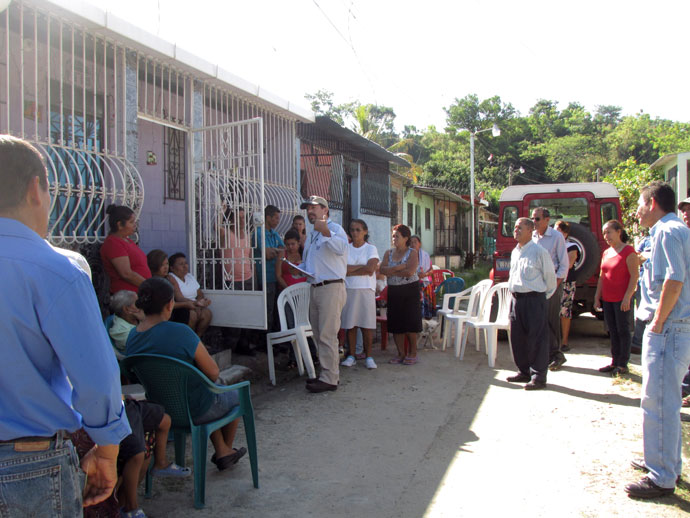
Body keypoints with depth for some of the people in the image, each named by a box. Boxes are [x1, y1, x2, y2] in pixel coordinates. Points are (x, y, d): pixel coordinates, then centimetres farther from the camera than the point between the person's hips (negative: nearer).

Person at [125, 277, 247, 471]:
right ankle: (227, 448, 48)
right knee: (236, 396, 26)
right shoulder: (180, 332, -30)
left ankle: (222, 453, 40)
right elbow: (213, 373, -24)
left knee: (212, 397, 35)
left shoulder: (132, 337, -8)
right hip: (194, 411, -6)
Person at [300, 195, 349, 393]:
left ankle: (330, 379, -2)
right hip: (315, 288, 9)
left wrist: (326, 232, -43)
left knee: (327, 335, -9)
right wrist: (299, 269, 10)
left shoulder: (335, 228, -6)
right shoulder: (311, 235, 22)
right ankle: (326, 373, 26)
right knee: (318, 335, 15)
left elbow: (341, 248, -28)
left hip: (331, 288, -9)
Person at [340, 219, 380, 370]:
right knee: (350, 325, 2)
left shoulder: (371, 248, 5)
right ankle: (351, 356, 12)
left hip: (366, 290, -2)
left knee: (367, 326, -1)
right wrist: (363, 267, -11)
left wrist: (350, 271, -6)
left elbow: (370, 269, -9)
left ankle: (368, 357, 7)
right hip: (348, 289, 2)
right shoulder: (345, 248, 10)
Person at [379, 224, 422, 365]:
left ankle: (412, 353, 12)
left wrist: (392, 271, -9)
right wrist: (401, 267, -15)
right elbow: (382, 270, -6)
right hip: (393, 291, 4)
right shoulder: (388, 253, 9)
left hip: (410, 291, -4)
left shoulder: (412, 253, -4)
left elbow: (410, 272, -19)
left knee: (410, 322, -2)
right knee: (395, 323, 4)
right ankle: (401, 353, 14)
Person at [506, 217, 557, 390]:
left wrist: (544, 296, 6)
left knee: (536, 338, -2)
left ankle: (538, 377, 6)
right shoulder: (515, 252, 14)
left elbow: (550, 277, -2)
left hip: (534, 299, -8)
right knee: (517, 337, 12)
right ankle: (524, 372, 25)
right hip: (516, 299, 8)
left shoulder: (540, 252, -9)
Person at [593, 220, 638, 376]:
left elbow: (634, 276, -13)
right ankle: (614, 362, 19)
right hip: (607, 299, 7)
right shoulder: (606, 253, 12)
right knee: (613, 331, 11)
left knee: (623, 330, 1)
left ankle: (623, 365, 8)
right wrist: (597, 297, 12)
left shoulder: (628, 251, -9)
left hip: (622, 299, -7)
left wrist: (627, 297, -18)